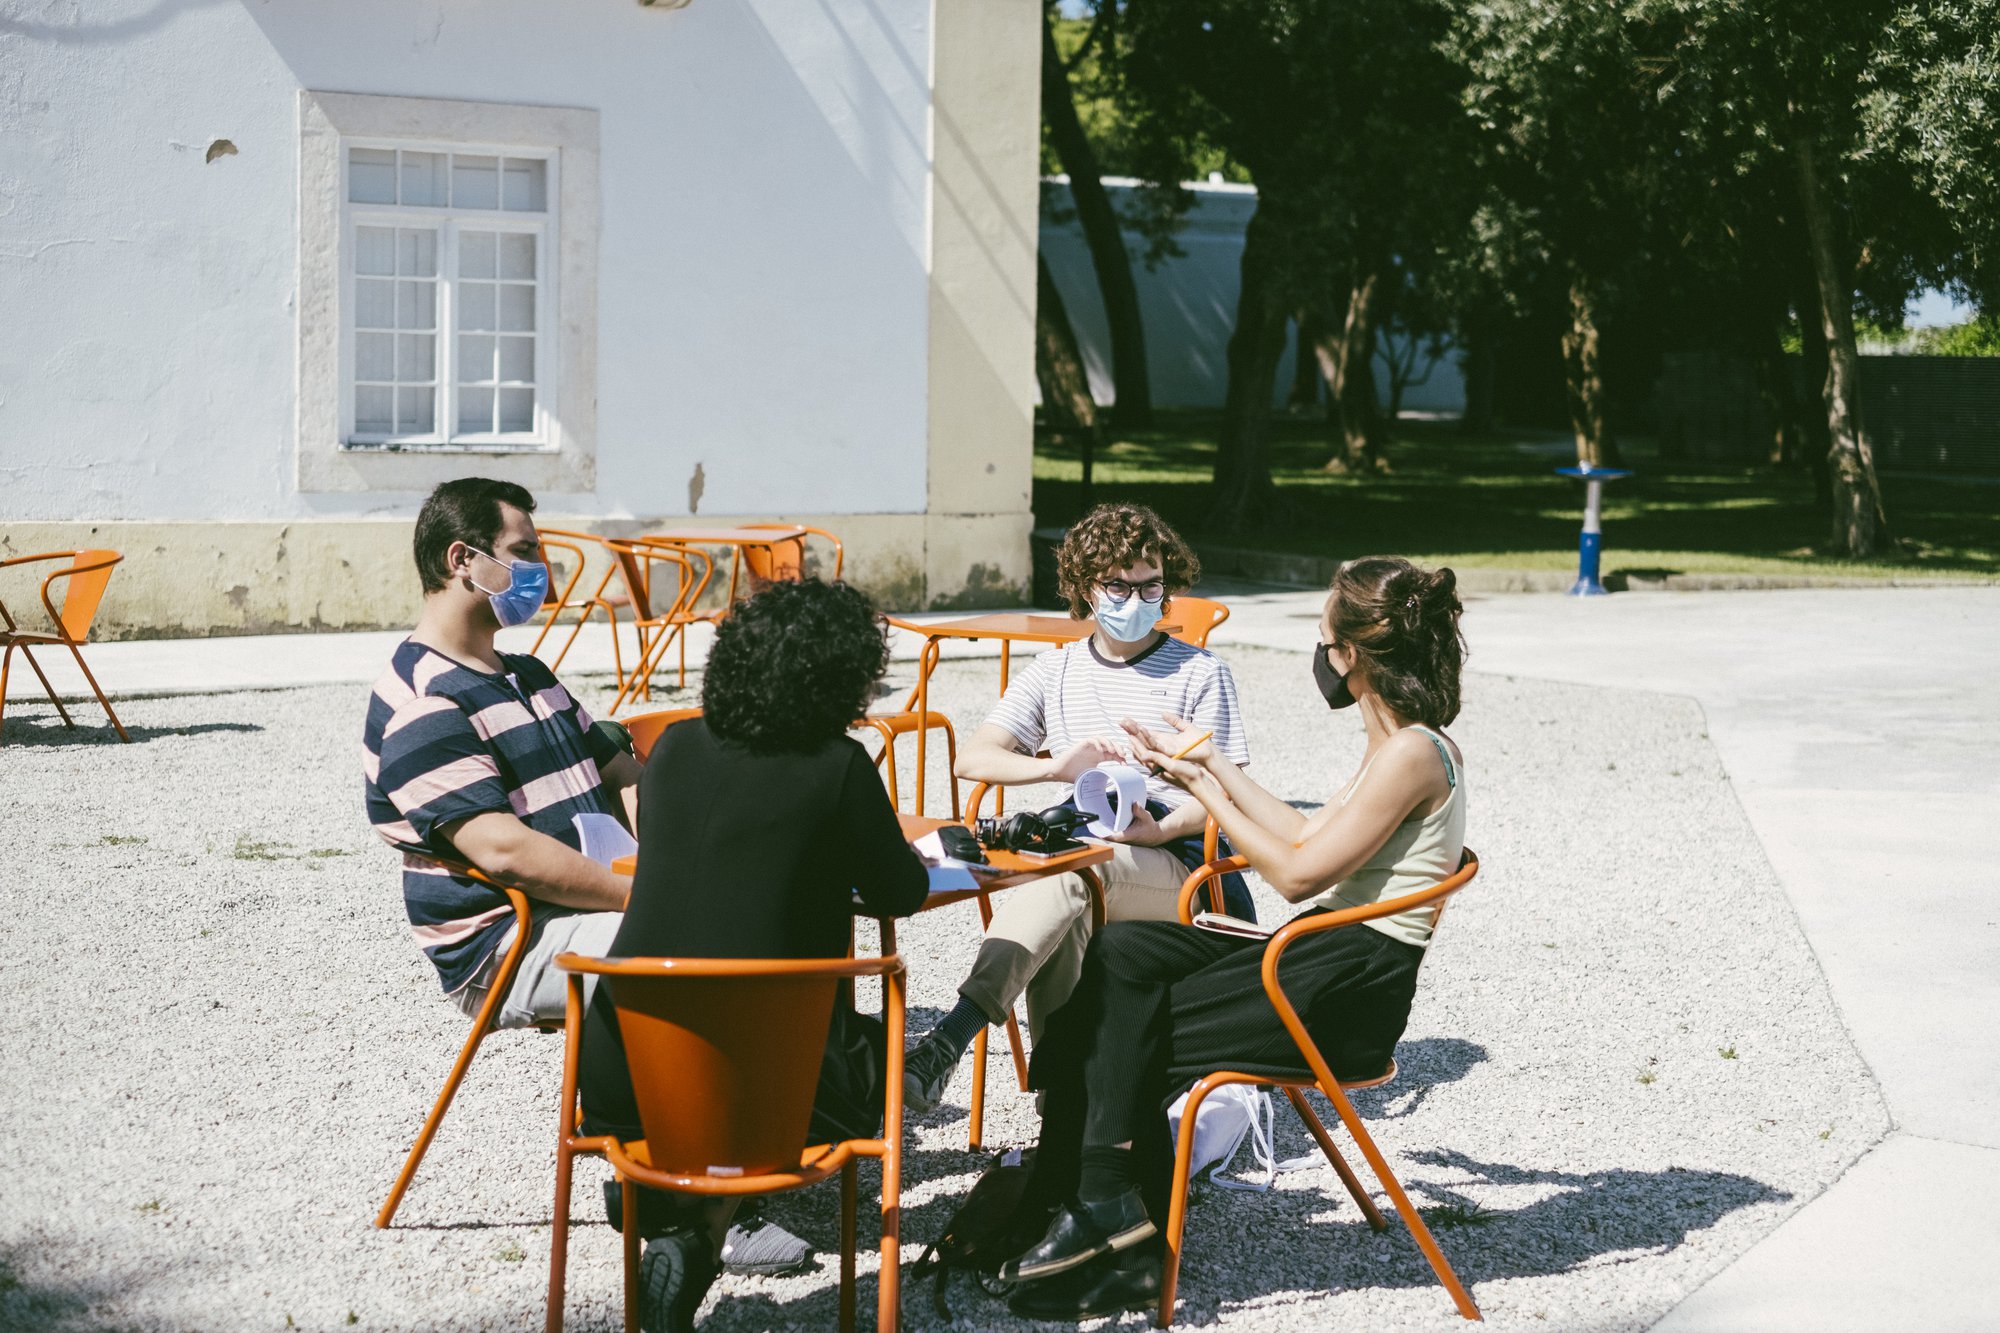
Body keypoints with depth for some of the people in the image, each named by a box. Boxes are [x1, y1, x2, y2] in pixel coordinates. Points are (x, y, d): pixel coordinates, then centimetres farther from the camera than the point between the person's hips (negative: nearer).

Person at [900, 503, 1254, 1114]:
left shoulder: (1201, 674, 8)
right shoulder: (1057, 670, 17)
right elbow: (972, 758, 9)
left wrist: (1162, 828, -20)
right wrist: (1057, 766, -11)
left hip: (1176, 864, -3)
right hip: (1082, 853, 3)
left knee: (1059, 874, -36)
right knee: (1062, 910, -36)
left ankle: (949, 1041, -48)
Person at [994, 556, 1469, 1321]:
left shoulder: (1410, 754, -19)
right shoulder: (1401, 744, 12)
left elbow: (1298, 873, -17)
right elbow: (1312, 839, 17)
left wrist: (1202, 788, -8)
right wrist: (1214, 765, 17)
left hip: (1345, 997, -9)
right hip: (1316, 958, 9)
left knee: (1129, 1036, -10)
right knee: (1124, 952, -3)